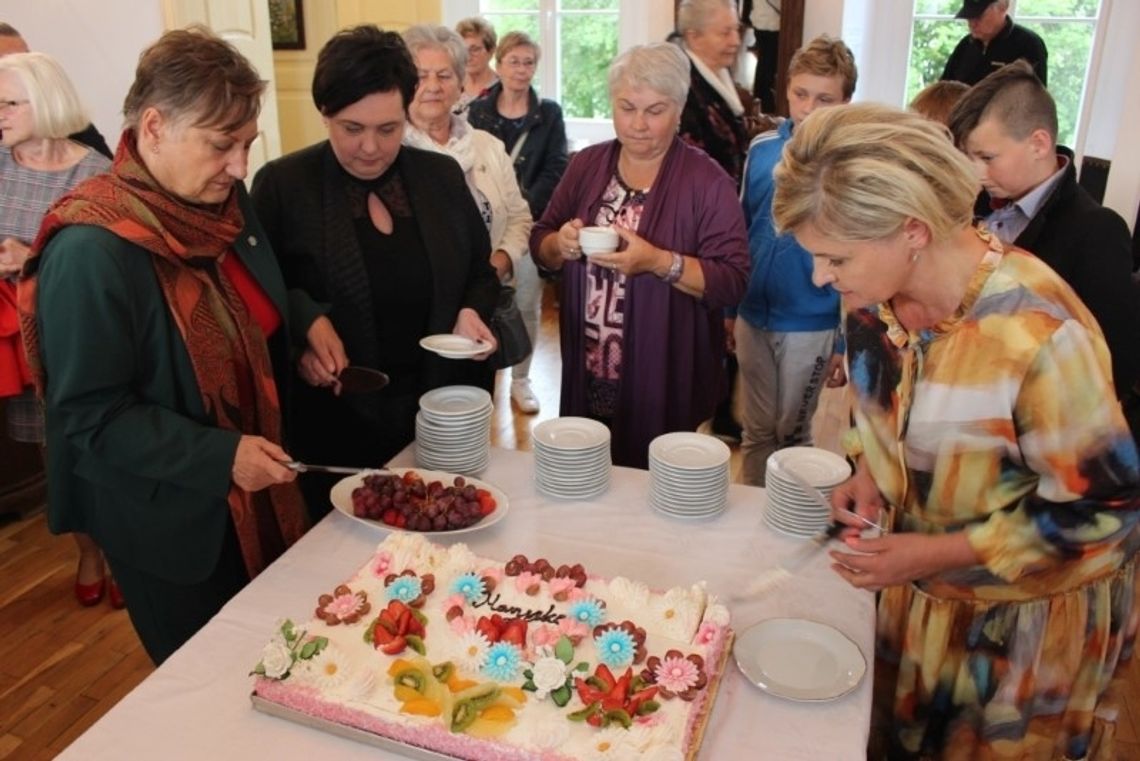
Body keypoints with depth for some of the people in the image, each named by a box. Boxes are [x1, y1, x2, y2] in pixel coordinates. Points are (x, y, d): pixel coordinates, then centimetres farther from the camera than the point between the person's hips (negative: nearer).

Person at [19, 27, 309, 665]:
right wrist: (219, 457, -27)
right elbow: (89, 416, -22)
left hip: (256, 495, 7)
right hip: (167, 521, -6)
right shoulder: (90, 251, -26)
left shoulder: (224, 200, -3)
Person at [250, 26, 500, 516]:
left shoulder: (443, 176, 3)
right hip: (334, 422, -2)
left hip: (440, 414, 3)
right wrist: (303, 324, -21)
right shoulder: (282, 185, -6)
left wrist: (472, 314, -6)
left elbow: (481, 274, 14)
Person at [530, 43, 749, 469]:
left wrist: (658, 262, -26)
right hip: (586, 375, 4)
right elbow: (540, 245, 9)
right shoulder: (586, 165, 5)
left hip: (664, 381, -3)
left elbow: (733, 281, -13)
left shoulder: (707, 182, -8)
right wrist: (561, 245, -14)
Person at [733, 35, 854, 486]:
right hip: (753, 317, 3)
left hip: (810, 326, -3)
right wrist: (730, 305, 9)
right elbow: (741, 232, 6)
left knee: (792, 433, 13)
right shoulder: (762, 149, -2)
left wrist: (847, 342, -9)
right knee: (756, 432, 17)